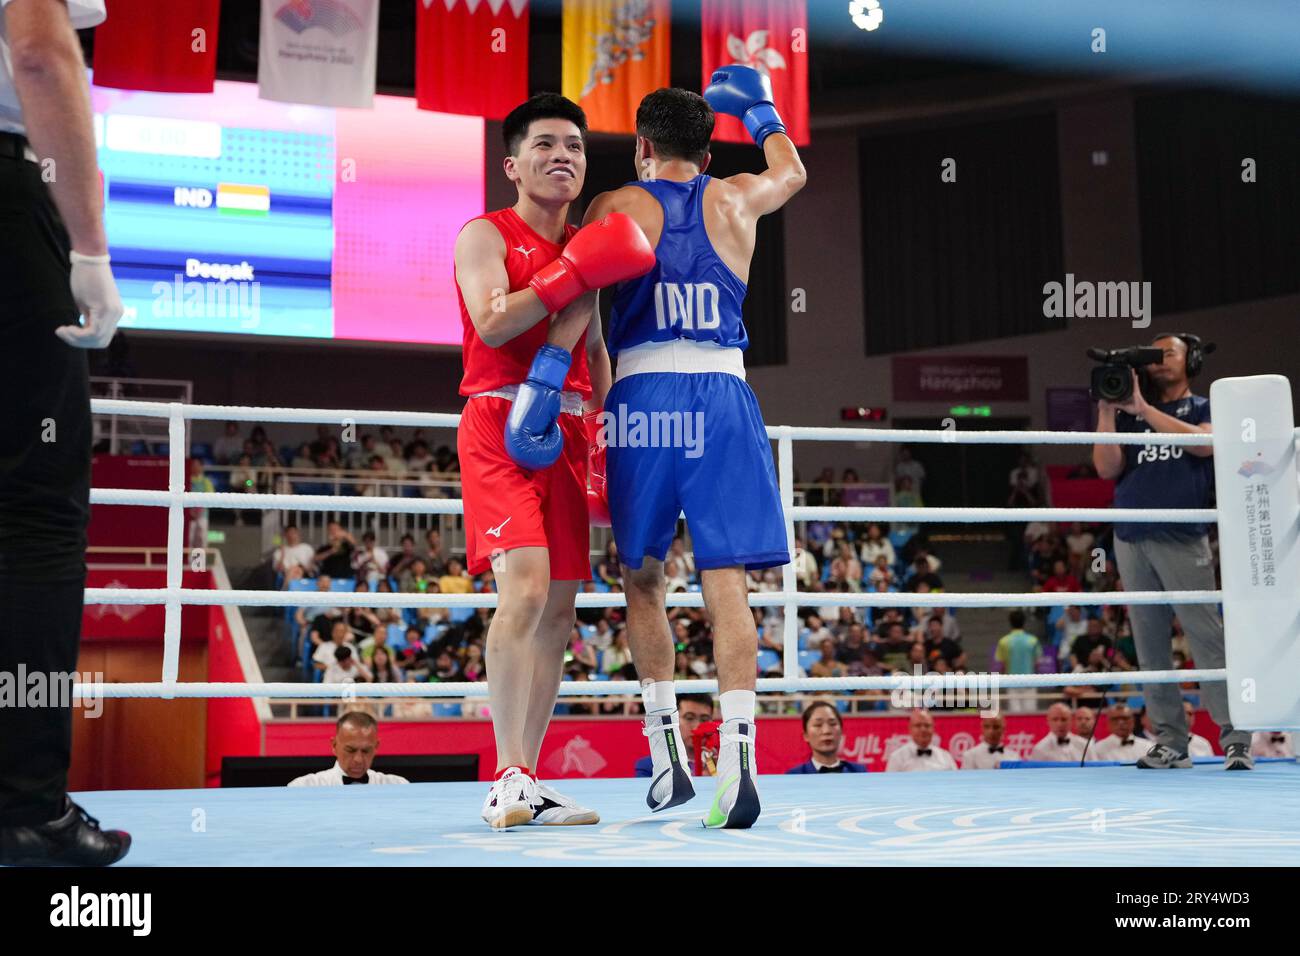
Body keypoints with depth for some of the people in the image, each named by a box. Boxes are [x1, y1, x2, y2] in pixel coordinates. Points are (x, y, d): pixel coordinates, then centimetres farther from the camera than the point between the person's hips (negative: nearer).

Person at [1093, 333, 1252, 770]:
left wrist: (1143, 409, -10)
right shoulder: (1129, 416, 19)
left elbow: (1205, 443, -11)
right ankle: (1171, 741, 9)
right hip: (1131, 541, 4)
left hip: (1183, 540, -4)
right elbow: (1107, 468, 6)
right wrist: (1107, 410, 0)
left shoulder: (1204, 408, 12)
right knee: (1150, 647, 3)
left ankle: (1235, 738, -7)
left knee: (1207, 639, -10)